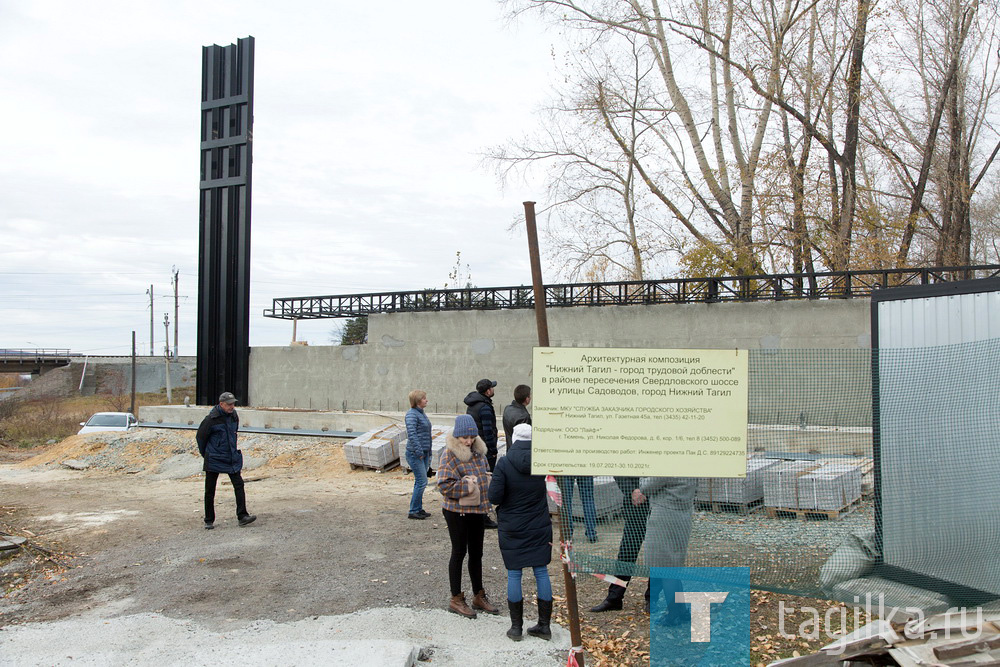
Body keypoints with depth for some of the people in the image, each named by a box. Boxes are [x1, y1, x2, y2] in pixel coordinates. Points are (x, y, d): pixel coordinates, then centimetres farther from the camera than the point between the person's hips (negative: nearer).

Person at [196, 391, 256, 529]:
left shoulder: (234, 416, 2)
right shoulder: (212, 419, -15)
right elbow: (200, 436, -2)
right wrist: (205, 454, 8)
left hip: (232, 458, 4)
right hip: (214, 460, -4)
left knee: (239, 484, -6)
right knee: (210, 491, 6)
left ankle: (242, 516, -5)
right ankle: (209, 521, 18)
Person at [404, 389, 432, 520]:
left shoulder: (421, 413, 14)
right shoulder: (411, 414, -15)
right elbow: (411, 434, -24)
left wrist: (428, 453, 19)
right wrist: (419, 452, -21)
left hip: (424, 453, 9)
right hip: (415, 454, -9)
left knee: (420, 482, 13)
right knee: (422, 481, -8)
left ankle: (418, 509, 21)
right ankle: (413, 511, 0)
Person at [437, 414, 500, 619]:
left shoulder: (478, 451, 7)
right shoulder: (449, 454, -15)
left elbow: (486, 475, 19)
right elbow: (444, 485, -21)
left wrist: (486, 480, -2)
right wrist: (467, 486, -22)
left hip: (477, 510, 7)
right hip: (457, 511, -7)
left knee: (476, 553, 15)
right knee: (459, 552, 4)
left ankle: (479, 596, 28)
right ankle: (456, 600, 17)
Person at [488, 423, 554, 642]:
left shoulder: (504, 464, -15)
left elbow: (494, 497, -15)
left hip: (512, 529, -2)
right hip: (539, 527, 2)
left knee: (513, 574, 8)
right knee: (541, 571, 11)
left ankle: (516, 627, 16)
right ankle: (544, 625, 18)